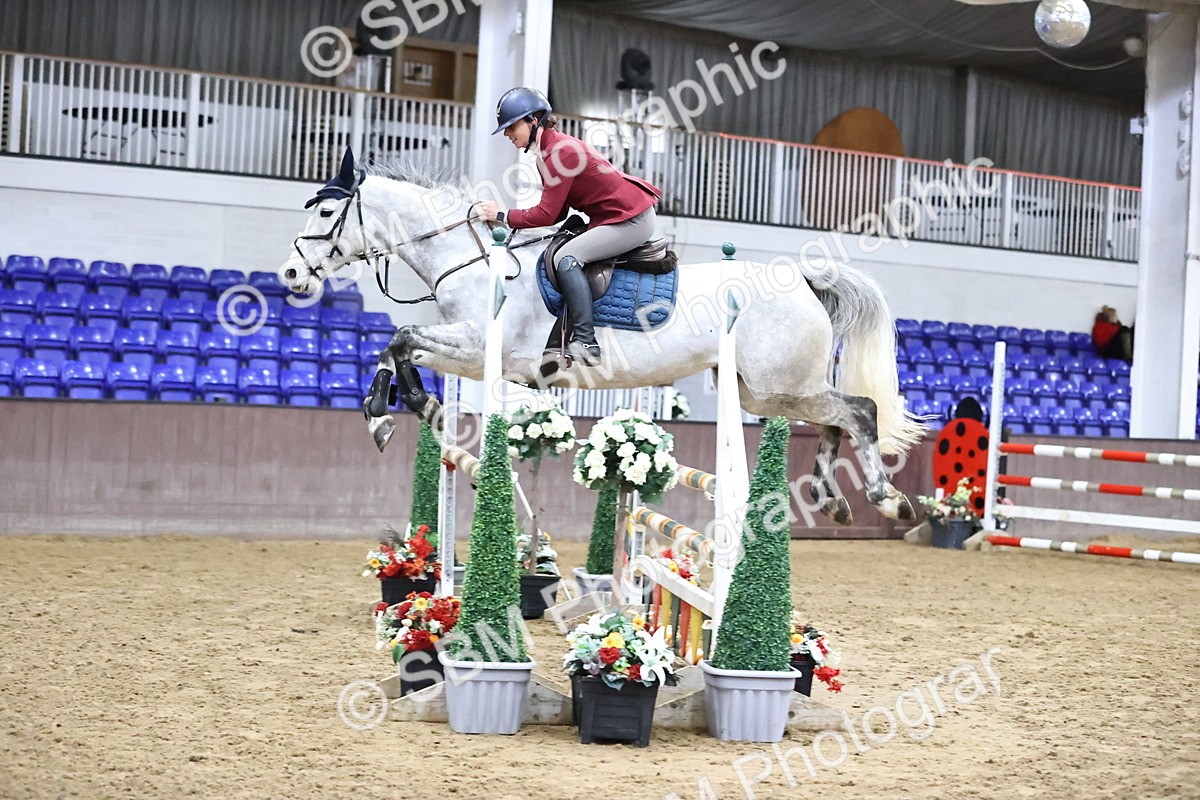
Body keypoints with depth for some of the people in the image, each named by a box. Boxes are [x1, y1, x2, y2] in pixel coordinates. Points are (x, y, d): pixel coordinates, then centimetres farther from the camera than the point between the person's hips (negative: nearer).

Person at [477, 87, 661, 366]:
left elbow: (546, 215, -21)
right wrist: (516, 222, -2)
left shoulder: (560, 152, -20)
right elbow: (557, 212, 10)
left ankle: (586, 343, -21)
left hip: (632, 220, -11)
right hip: (612, 216, 11)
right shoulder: (548, 150, 11)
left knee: (567, 258, -20)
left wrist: (502, 216, -10)